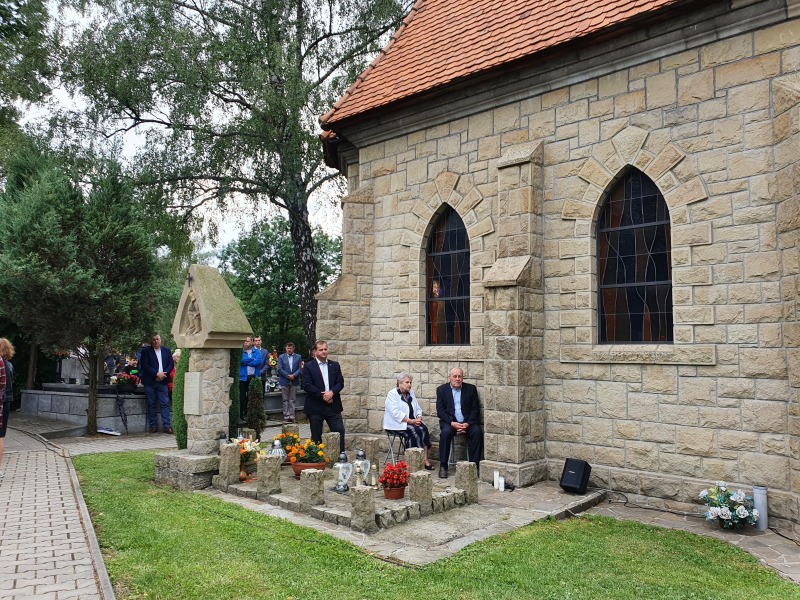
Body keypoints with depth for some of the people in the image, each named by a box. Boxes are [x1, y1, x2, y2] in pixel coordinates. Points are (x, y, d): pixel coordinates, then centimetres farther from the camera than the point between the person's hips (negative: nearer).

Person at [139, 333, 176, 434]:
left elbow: (171, 364, 8)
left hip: (162, 381, 2)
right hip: (150, 382, -1)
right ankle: (153, 426, 10)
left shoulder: (166, 350, 12)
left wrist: (164, 374, -9)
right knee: (151, 405, 3)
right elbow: (144, 365, -6)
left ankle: (167, 426, -3)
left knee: (165, 404, -4)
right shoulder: (146, 351, 3)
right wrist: (156, 374, -15)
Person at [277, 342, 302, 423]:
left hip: (294, 381, 0)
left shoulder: (298, 357, 7)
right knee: (285, 400, 2)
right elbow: (279, 369, -3)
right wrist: (288, 376, -13)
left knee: (292, 400, 2)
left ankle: (291, 416, 2)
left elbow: (300, 368, 0)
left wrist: (294, 375, -15)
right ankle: (286, 416, 4)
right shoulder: (281, 357, 6)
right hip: (284, 381, 0)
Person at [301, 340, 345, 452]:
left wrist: (332, 392, -14)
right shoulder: (308, 366, -1)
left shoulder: (335, 365, 10)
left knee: (340, 431, -1)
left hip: (333, 405, 3)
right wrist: (322, 396, -14)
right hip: (315, 406, -3)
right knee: (316, 435, 6)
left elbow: (340, 382, 5)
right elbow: (306, 385, -10)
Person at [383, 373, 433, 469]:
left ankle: (425, 459, -27)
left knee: (423, 428, -22)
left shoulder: (411, 393, 15)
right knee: (414, 430, -29)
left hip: (412, 421, 6)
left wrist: (419, 418, -6)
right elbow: (396, 413, -18)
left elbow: (418, 409, 16)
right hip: (396, 423, -6)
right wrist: (411, 421, -22)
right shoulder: (392, 394, -7)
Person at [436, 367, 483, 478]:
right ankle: (443, 466, -22)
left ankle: (474, 465, -19)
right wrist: (452, 423, -17)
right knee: (446, 432, -32)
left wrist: (467, 424, -14)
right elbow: (440, 411, -2)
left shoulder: (471, 389, 6)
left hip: (467, 422, 1)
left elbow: (475, 409, 2)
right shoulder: (441, 389, 4)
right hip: (449, 421, -1)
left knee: (477, 432, -27)